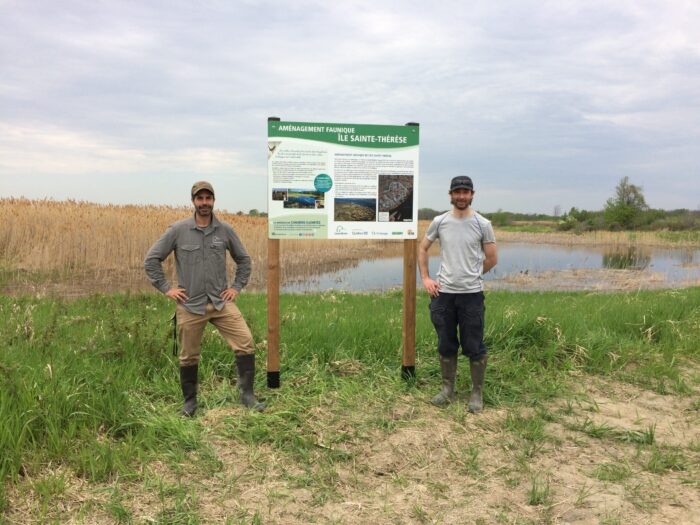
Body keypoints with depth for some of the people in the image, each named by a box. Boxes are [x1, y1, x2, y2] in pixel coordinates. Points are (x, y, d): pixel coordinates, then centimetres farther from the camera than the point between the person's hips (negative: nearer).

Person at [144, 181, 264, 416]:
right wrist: (166, 288, -2)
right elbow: (151, 259, 3)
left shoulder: (225, 230, 2)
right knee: (189, 356, 10)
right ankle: (190, 401, 30)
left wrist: (237, 287, 6)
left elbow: (243, 259, 15)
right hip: (190, 306, -1)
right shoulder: (178, 230, -3)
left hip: (221, 303, 1)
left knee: (246, 343, -12)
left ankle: (247, 394, 2)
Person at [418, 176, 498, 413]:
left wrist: (471, 275, 9)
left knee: (474, 347, 4)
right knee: (446, 345, 13)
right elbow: (422, 249, 12)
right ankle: (448, 389, 28)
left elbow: (492, 259, 4)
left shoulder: (482, 224, -4)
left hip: (472, 294, -2)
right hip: (443, 293, 2)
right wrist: (425, 278, 4)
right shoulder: (439, 222, 1)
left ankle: (477, 393, 20)